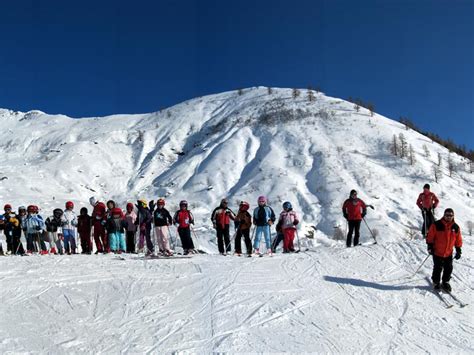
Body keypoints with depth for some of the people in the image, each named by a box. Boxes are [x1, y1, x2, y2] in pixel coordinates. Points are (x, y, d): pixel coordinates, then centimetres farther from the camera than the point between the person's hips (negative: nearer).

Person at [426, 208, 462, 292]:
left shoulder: (456, 227, -2)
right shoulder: (436, 225, -14)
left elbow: (458, 240, 9)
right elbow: (430, 236, -7)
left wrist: (458, 250, 8)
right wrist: (430, 246, -10)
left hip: (449, 253, 4)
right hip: (437, 252, -3)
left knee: (448, 268, 11)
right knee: (438, 268, 5)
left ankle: (445, 282, 32)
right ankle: (436, 282, 25)